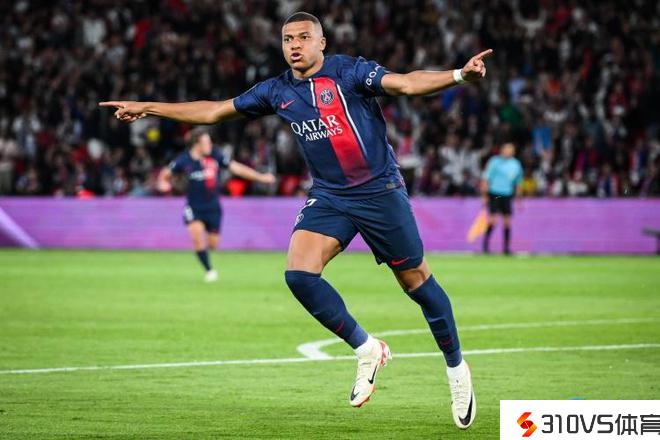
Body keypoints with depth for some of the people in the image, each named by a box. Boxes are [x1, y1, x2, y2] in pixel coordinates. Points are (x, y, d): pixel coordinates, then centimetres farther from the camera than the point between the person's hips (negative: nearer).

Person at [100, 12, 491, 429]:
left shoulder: (348, 72, -9)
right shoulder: (278, 92, 6)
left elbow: (406, 83, -22)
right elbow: (214, 111, 15)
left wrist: (458, 75, -40)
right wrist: (147, 108, 17)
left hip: (380, 191, -4)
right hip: (328, 196, 4)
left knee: (417, 281, 0)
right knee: (299, 273, -16)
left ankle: (456, 368, 20)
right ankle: (367, 350, 1)